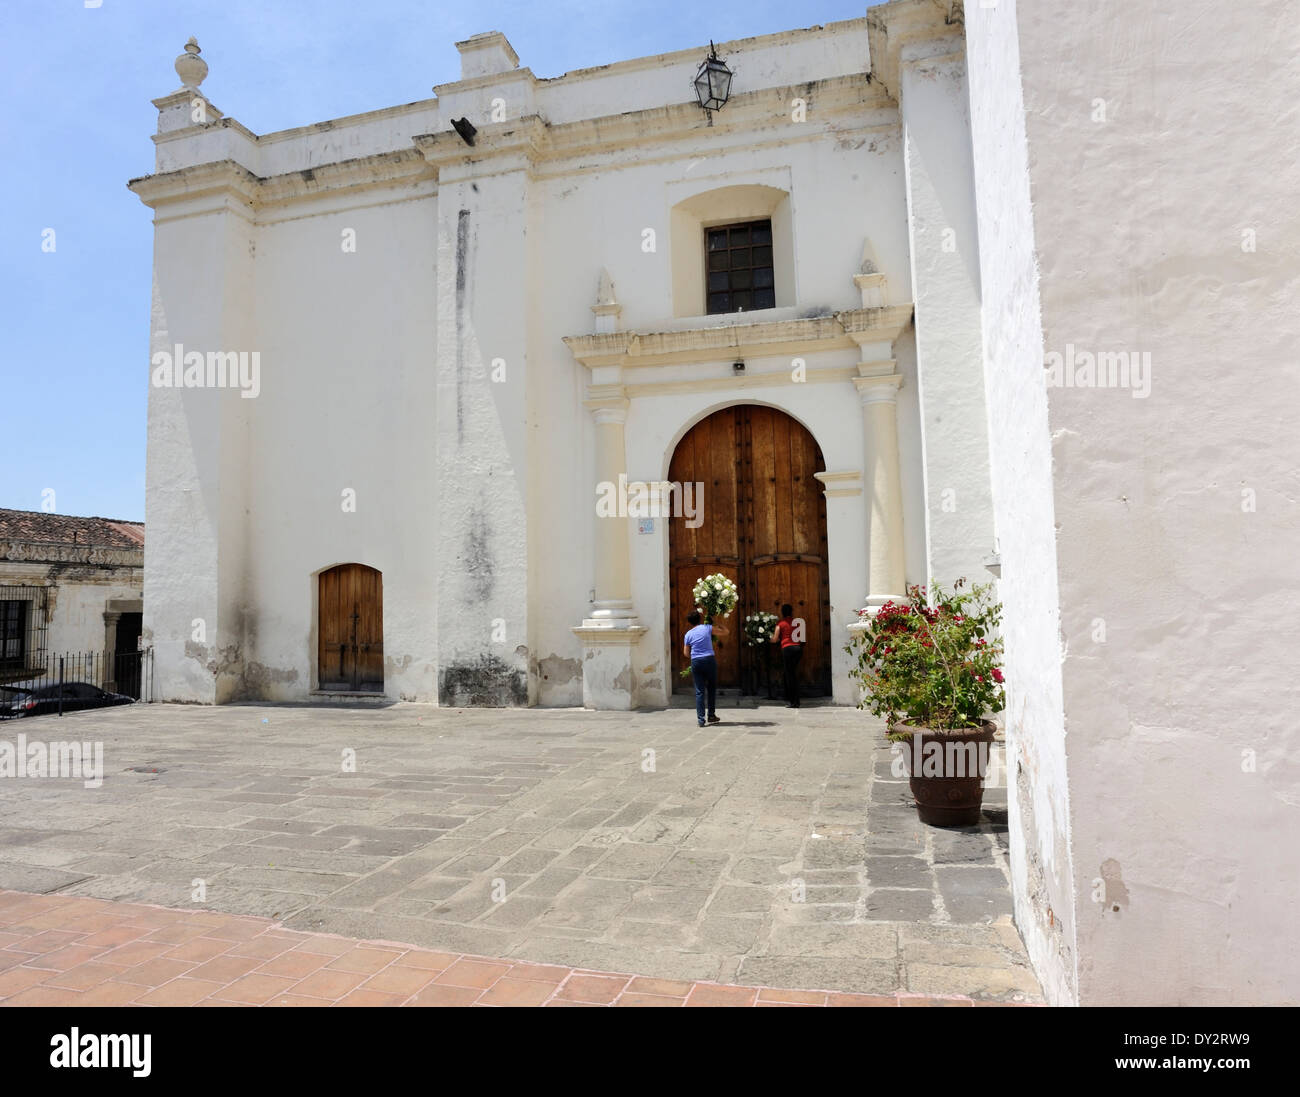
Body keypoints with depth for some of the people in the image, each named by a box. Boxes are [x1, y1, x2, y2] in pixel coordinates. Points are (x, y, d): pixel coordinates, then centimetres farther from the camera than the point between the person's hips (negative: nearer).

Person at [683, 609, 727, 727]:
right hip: (709, 660, -1)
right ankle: (711, 715, 18)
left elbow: (686, 653, 9)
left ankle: (700, 719, -1)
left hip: (696, 662, 1)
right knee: (711, 688, 15)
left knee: (699, 691, 3)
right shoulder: (708, 628, 1)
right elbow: (725, 632, 10)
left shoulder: (688, 634, 6)